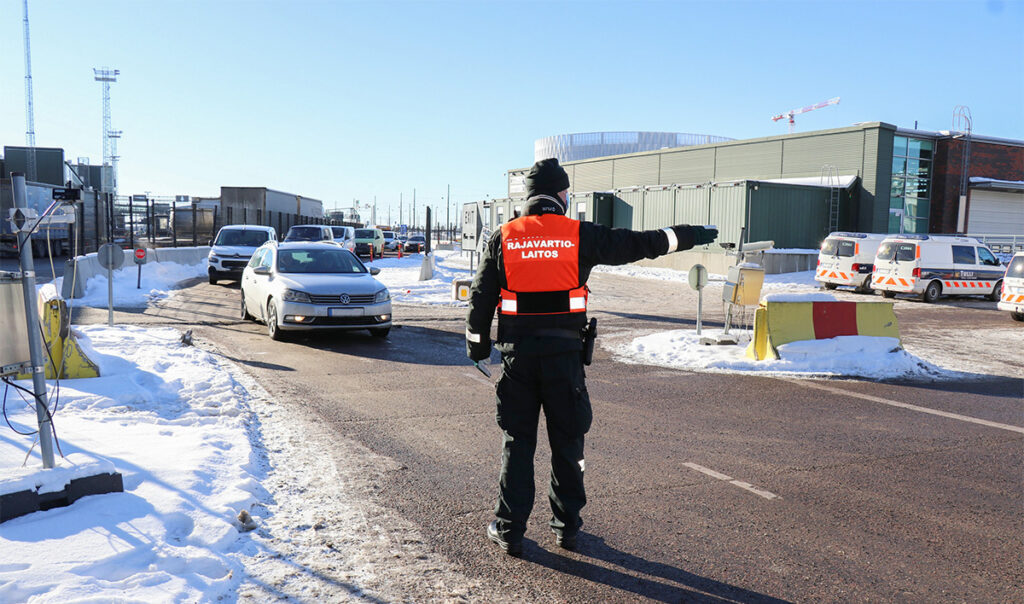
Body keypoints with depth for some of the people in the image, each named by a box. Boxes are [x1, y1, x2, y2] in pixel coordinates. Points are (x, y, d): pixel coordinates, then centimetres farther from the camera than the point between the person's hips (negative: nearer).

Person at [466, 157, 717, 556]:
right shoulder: (580, 236, -2)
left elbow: (482, 297, 4)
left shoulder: (503, 238, 2)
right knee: (567, 441, 12)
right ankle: (566, 527, 22)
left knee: (517, 441, 10)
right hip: (564, 353, -1)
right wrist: (691, 236, 17)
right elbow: (641, 244, 5)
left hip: (517, 354, 1)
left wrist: (477, 344, 15)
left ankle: (509, 530, 15)